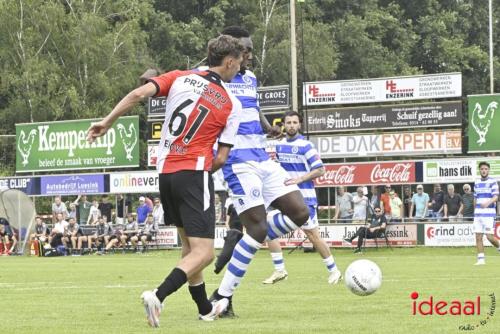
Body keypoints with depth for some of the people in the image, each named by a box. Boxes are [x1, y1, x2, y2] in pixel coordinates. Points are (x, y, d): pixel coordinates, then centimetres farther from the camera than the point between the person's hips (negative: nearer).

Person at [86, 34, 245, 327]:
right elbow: (221, 158, -3)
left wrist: (107, 122, -4)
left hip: (165, 172, 6)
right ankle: (158, 296, -30)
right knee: (203, 253, -8)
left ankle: (205, 309, 31)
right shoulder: (232, 105, -1)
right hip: (194, 173, -6)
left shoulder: (180, 78, 5)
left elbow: (138, 94, -9)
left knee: (190, 245, 21)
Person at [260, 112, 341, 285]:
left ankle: (333, 270, 12)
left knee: (312, 235, -4)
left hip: (304, 197, -6)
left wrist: (299, 179, -19)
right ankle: (279, 271, 3)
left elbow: (320, 170, -11)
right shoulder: (280, 145, 9)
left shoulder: (306, 145, -9)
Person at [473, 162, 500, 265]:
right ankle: (481, 259, 3)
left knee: (490, 237, -10)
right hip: (478, 214, 5)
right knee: (478, 237, -1)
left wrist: (488, 203, -31)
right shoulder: (477, 182, 13)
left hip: (489, 213, -5)